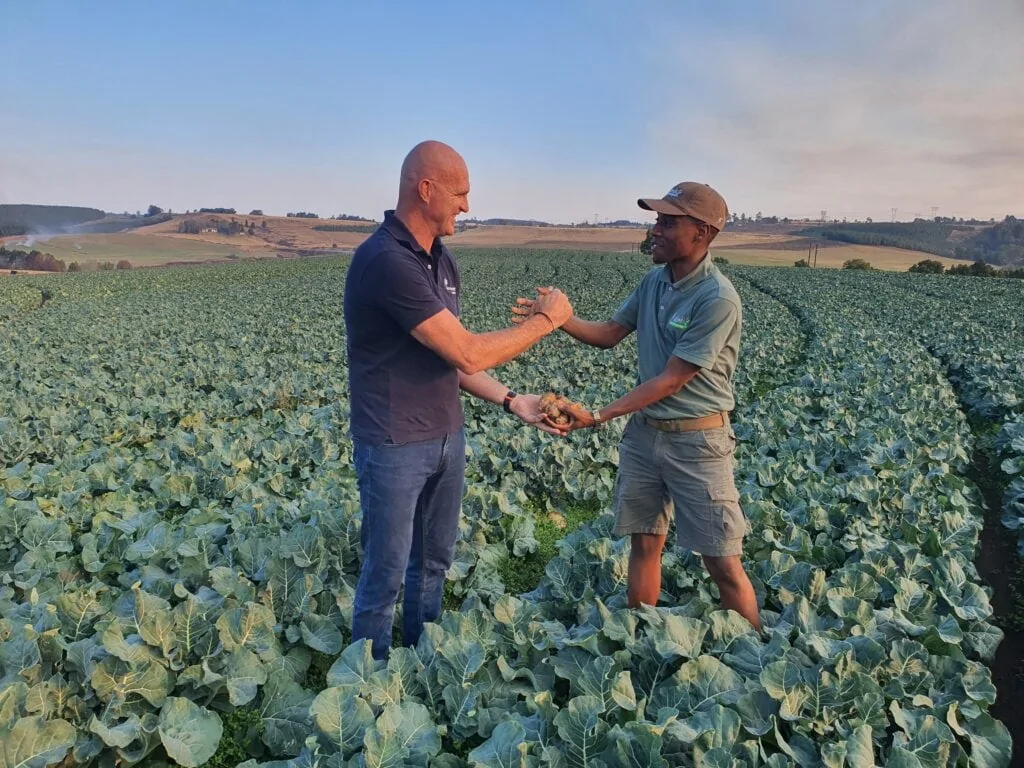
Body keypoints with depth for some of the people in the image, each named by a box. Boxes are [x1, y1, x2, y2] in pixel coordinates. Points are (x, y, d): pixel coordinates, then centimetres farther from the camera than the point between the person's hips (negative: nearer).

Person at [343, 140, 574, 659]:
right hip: (395, 447, -8)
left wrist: (512, 402, 1)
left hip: (446, 438, 8)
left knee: (433, 564, 21)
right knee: (385, 576, 9)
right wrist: (547, 320, -13)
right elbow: (468, 353, -24)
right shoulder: (387, 261, -24)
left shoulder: (441, 260, 6)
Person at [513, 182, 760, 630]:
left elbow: (671, 381, -20)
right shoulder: (653, 281, 3)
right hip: (643, 431, 6)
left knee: (722, 563, 3)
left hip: (697, 441, -6)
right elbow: (609, 334, 11)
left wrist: (597, 418, -21)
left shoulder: (718, 300, -20)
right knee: (644, 542, 15)